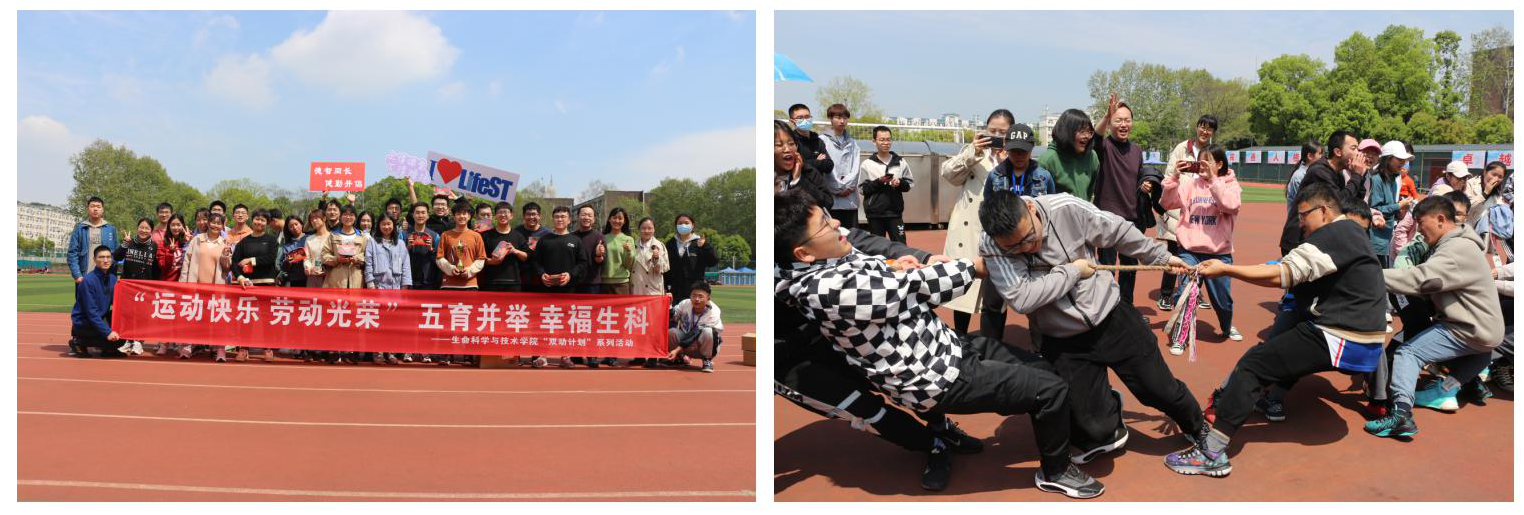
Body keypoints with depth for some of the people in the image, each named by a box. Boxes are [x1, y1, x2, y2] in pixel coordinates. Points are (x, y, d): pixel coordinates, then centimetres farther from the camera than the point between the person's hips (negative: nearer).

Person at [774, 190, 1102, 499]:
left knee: (1043, 371, 15)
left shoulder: (828, 265, 0)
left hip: (947, 345, 9)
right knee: (1053, 390, -5)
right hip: (938, 378, -9)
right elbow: (909, 288, -19)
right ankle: (1056, 472, 19)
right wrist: (975, 266, -5)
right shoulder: (827, 291, -29)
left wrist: (892, 269, -7)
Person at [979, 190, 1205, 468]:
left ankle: (1199, 430, 43)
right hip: (1063, 343, 0)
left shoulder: (1065, 209, -19)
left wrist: (1162, 257, 6)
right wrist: (1073, 270, -22)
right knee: (1095, 426, -3)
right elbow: (1021, 299, -32)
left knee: (1161, 390, 9)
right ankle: (1106, 433, 36)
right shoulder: (991, 247, -21)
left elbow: (1120, 233, -4)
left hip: (1111, 317, 1)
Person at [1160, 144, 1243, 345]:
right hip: (1189, 250, 0)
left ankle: (1227, 327, 43)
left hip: (1219, 252, 0)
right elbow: (1167, 203, -2)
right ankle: (1179, 337, 3)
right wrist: (1175, 176, -13)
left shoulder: (1230, 185, 1)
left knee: (1222, 297, 13)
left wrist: (1213, 180, -23)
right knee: (1184, 294, -12)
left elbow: (1231, 205, -19)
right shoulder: (1190, 183, 5)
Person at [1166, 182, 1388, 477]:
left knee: (1253, 363, -14)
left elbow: (1281, 275, -21)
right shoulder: (1350, 230, 16)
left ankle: (1212, 452, -20)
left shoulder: (1335, 235, -15)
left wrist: (1225, 270, -20)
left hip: (1342, 341, -10)